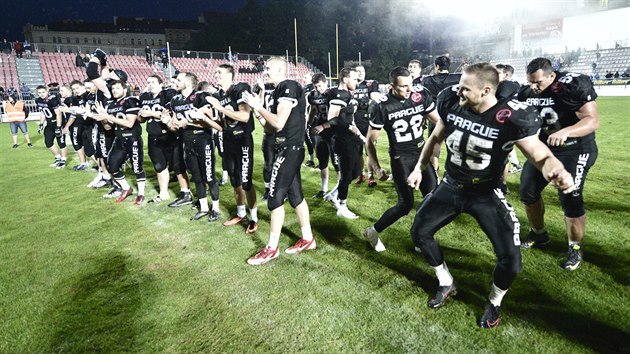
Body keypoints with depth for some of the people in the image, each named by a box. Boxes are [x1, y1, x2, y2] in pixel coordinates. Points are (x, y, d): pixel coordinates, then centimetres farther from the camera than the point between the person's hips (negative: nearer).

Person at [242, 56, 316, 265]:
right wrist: (256, 110, 6)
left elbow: (279, 123, -21)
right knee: (295, 195, 14)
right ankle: (307, 239, 25)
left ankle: (272, 249, 5)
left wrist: (258, 107, -11)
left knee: (275, 197, -5)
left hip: (290, 149, -10)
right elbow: (271, 127, 16)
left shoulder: (289, 87, -13)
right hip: (290, 149, 10)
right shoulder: (279, 91, 16)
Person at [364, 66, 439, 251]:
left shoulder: (421, 96, -8)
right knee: (406, 204, -5)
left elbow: (439, 123, 5)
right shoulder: (383, 106, -15)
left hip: (421, 153, 4)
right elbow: (370, 141, -6)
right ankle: (373, 232, 15)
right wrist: (377, 168, -10)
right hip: (400, 159, -4)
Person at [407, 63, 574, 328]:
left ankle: (494, 302, 26)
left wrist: (558, 171, -41)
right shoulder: (451, 102, -11)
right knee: (420, 232, 8)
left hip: (485, 194, -4)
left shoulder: (511, 118, -24)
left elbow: (539, 154, -18)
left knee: (510, 259, -9)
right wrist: (419, 168, 10)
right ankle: (446, 284, 33)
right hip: (451, 187, 4)